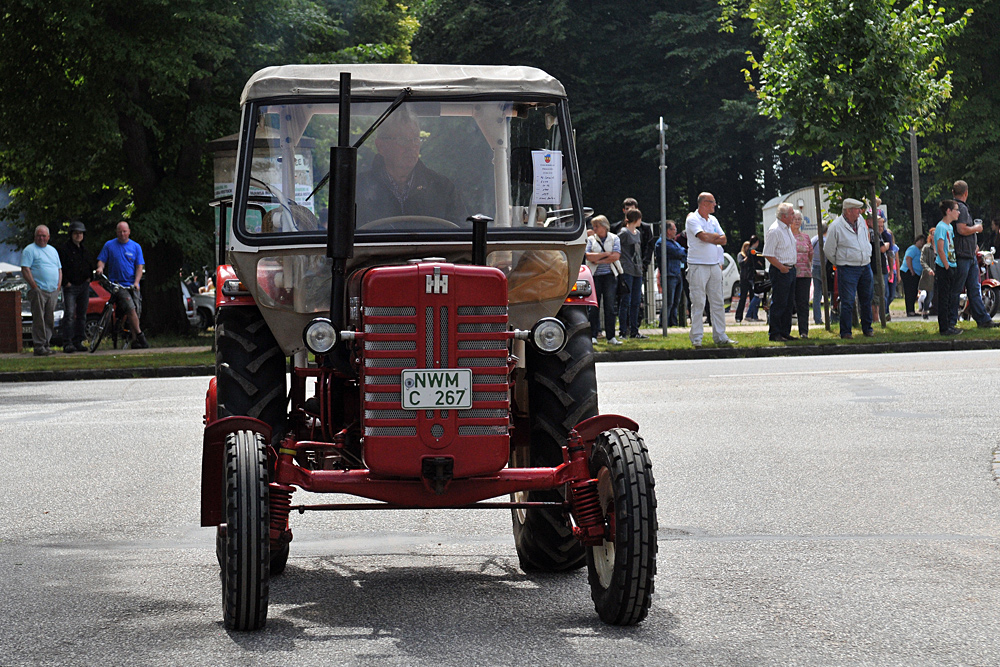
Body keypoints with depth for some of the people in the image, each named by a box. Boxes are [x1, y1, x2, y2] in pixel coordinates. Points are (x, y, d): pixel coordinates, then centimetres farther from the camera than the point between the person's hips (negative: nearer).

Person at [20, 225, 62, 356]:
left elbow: (59, 269, 23)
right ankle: (39, 346, -9)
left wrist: (58, 286, 9)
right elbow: (25, 270, -8)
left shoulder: (52, 250, 20)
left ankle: (46, 344, 12)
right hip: (38, 291, -6)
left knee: (50, 320, 6)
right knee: (39, 319, -9)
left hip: (53, 291, 6)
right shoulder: (30, 250, 0)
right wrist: (34, 286, -14)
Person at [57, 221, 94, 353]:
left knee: (82, 315, 9)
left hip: (84, 286, 7)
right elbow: (60, 268, -10)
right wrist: (65, 282, -13)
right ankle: (67, 343, -15)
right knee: (69, 315, -13)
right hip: (70, 287, -7)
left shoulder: (85, 250, 14)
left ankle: (78, 341, 15)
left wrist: (89, 277, 12)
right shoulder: (64, 249, -7)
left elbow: (91, 265, 26)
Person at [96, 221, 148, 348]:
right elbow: (102, 260, 6)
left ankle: (135, 340, 4)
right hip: (117, 284, -3)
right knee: (130, 307, -21)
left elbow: (140, 266, 5)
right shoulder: (109, 245, 7)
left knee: (136, 312, -3)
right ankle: (139, 335, -16)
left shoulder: (136, 247, 9)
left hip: (132, 284, 3)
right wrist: (100, 268, -18)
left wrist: (136, 282, -9)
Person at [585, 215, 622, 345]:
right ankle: (593, 336, 1)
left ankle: (611, 336, 0)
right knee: (594, 306, -3)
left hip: (609, 275, -1)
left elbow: (616, 256, -6)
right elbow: (589, 256, -6)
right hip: (595, 276, 1)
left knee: (610, 306, -3)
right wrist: (606, 254, -8)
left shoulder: (614, 239, 7)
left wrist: (598, 260, -6)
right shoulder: (591, 239, 9)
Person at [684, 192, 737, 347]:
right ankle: (696, 338, -3)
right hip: (698, 266, -7)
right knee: (698, 303, -6)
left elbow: (723, 240, 9)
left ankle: (720, 336, 12)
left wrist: (709, 238, -8)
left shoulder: (713, 220, 15)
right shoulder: (692, 219, -5)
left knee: (717, 302, 7)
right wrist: (716, 236, -1)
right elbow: (703, 236, -19)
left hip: (714, 266, 7)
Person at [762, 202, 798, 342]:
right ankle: (774, 334, -3)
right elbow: (768, 254, -18)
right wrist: (781, 267, -19)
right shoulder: (774, 231, -16)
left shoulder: (788, 228, 14)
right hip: (780, 271, -9)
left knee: (789, 304, 11)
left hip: (790, 269, 9)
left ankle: (785, 332, 18)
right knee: (778, 303, -7)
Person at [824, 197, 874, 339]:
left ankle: (867, 328, 24)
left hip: (865, 267, 6)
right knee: (848, 301, -8)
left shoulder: (861, 221, 7)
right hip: (848, 268, -6)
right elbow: (828, 250, -3)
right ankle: (845, 332, -2)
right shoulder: (836, 226, -11)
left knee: (866, 300, 12)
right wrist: (839, 264, 4)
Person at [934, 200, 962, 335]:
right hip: (943, 268, -9)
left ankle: (950, 324, 20)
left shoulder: (950, 227, 15)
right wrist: (947, 267, -20)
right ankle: (944, 328, -3)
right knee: (944, 299, -5)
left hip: (952, 267, 9)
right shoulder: (941, 227, -14)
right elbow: (940, 249, -20)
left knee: (952, 298, 13)